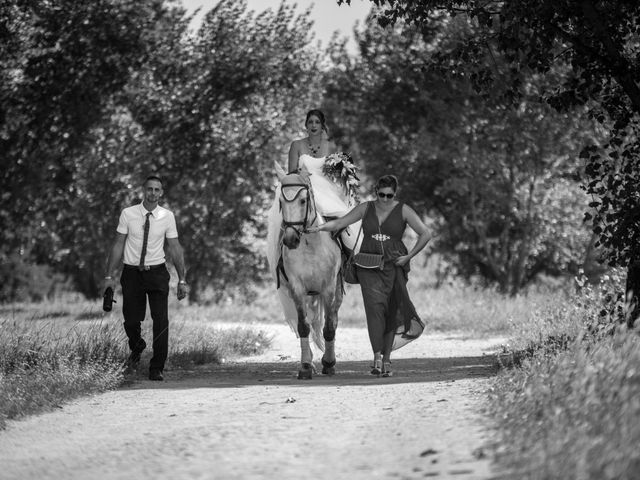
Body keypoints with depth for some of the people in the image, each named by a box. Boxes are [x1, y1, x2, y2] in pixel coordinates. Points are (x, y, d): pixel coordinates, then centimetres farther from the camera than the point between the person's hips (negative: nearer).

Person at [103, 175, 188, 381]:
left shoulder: (167, 216, 0)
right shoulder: (128, 214, -3)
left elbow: (175, 248, 3)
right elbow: (118, 245, 0)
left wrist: (182, 280, -1)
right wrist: (109, 276, -4)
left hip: (157, 273, 0)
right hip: (132, 273, 0)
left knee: (161, 321, -7)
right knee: (131, 320, 2)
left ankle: (156, 369, 2)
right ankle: (136, 349, 36)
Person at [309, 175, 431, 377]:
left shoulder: (403, 211, 1)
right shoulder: (366, 208, 6)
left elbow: (425, 234, 1)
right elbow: (340, 223, 5)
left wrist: (408, 256, -5)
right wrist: (321, 227, -13)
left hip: (393, 267, 0)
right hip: (369, 267, 0)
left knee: (392, 311, 1)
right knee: (375, 305, -16)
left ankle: (386, 359, 9)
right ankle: (377, 356, -20)